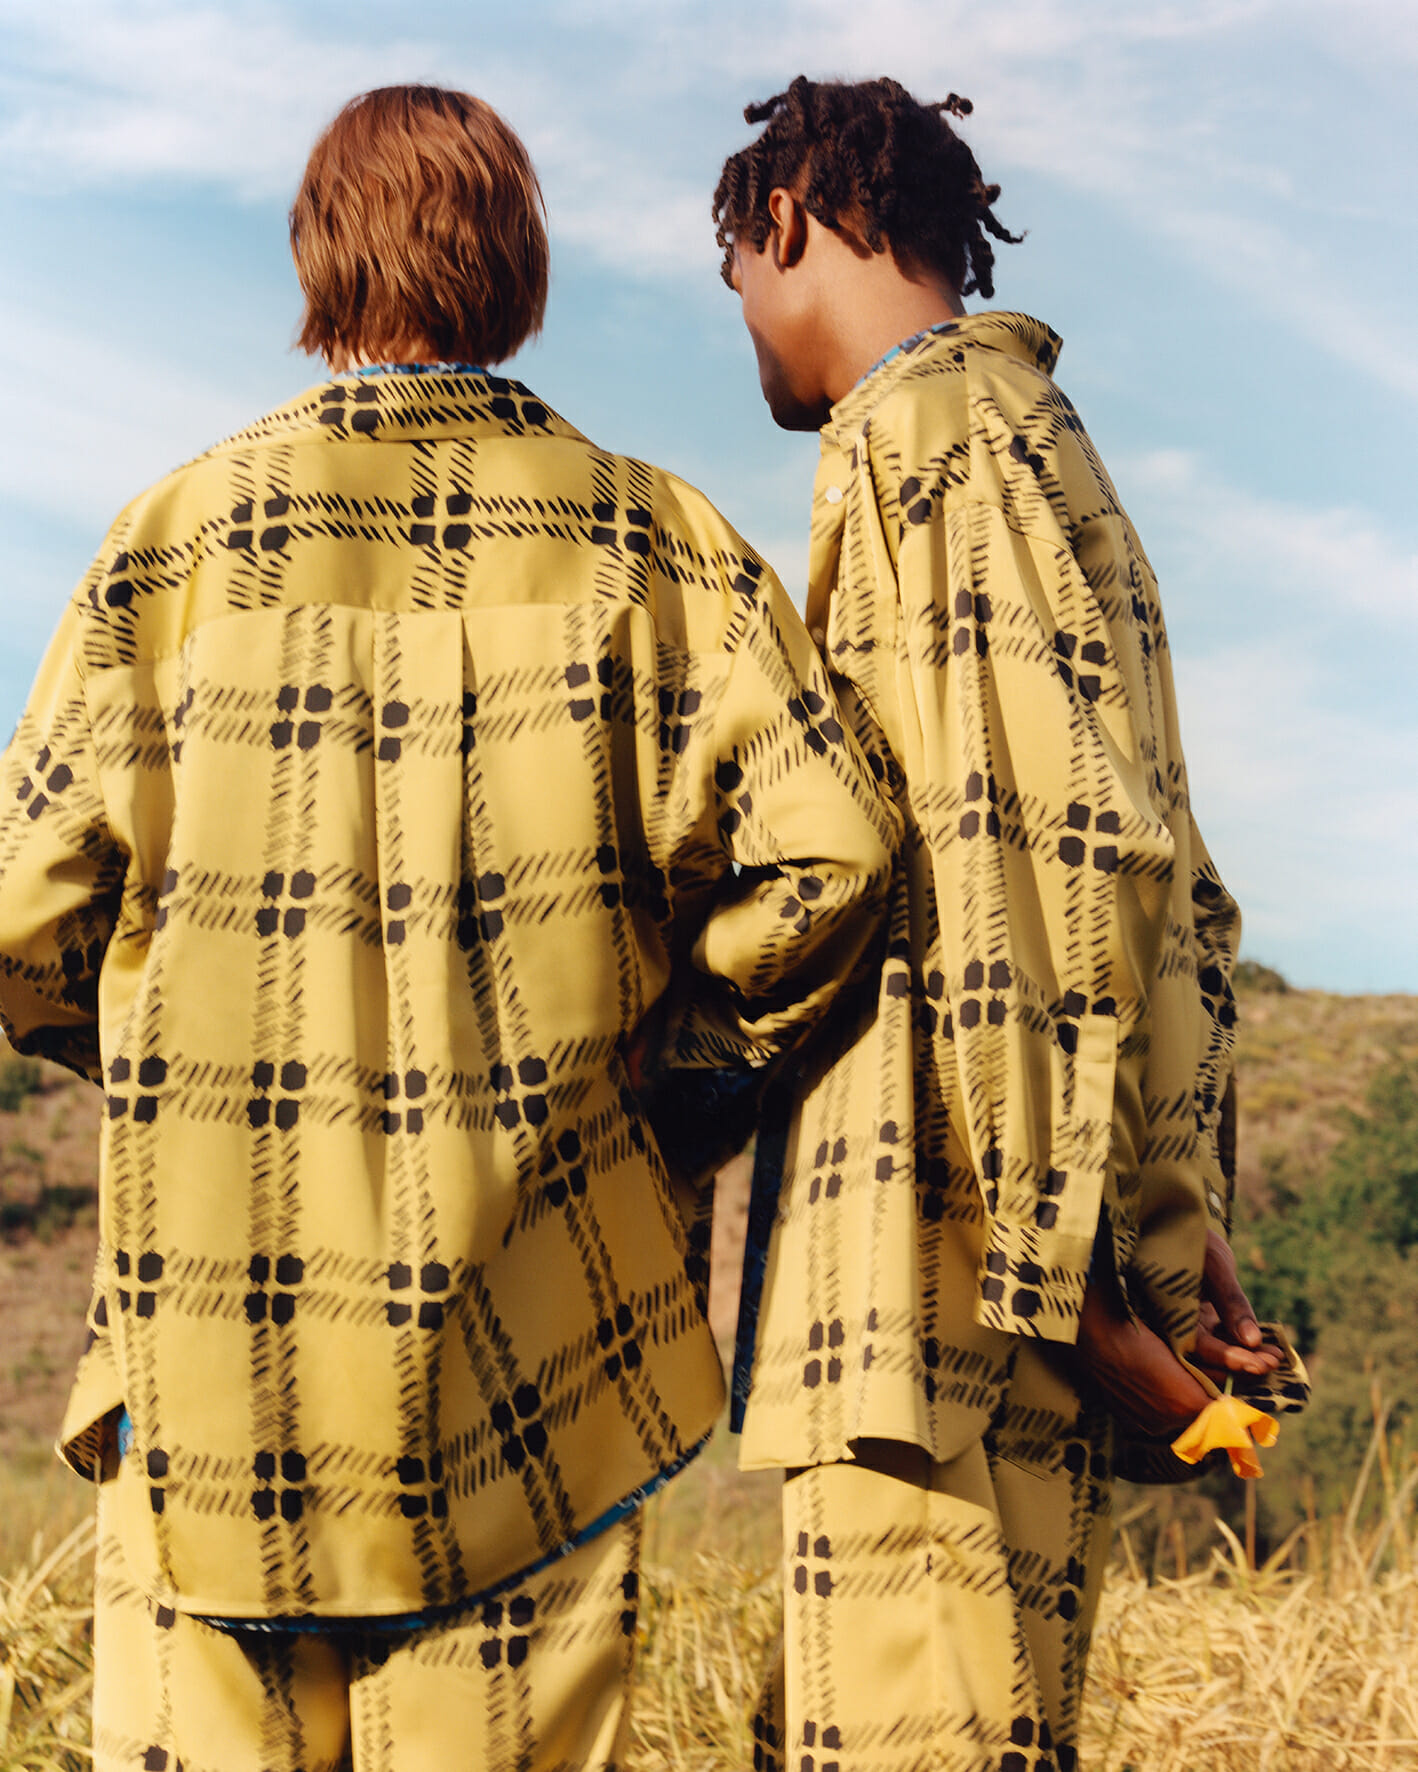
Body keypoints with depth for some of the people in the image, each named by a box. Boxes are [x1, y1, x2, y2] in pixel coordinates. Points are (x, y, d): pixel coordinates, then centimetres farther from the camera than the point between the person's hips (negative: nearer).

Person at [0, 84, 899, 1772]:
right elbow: (822, 846, -9)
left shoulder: (186, 527, 0)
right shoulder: (639, 534, 1)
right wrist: (685, 1029, 9)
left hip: (216, 1321, 0)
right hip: (515, 1316, 0)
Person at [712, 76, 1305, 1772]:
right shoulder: (1036, 440, 24)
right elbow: (1177, 889, 22)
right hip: (1045, 1260, 10)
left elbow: (1042, 859, -19)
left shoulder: (927, 436, -7)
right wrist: (1180, 1224, 18)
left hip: (953, 1261, -10)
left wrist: (1057, 1270, -18)